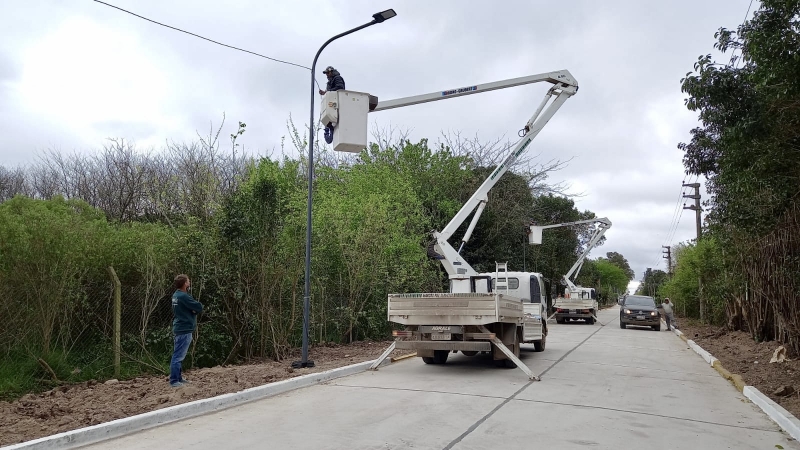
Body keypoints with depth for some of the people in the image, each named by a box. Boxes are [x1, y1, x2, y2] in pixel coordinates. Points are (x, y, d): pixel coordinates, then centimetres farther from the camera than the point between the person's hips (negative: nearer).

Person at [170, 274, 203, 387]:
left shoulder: (176, 295, 12)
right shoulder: (183, 296, -19)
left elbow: (195, 307, 14)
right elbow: (199, 307, -19)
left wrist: (194, 309, -7)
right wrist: (196, 309, 2)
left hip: (180, 328, 11)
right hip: (184, 329, -11)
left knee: (178, 355, 16)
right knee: (178, 356, -7)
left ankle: (178, 378, 24)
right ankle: (174, 381, -4)